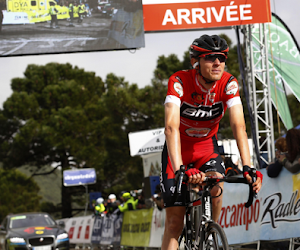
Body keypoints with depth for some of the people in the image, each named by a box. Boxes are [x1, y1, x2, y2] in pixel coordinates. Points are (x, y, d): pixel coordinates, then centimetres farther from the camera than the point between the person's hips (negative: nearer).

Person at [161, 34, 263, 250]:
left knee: (215, 189, -28)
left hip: (207, 146, 2)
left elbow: (239, 126, -30)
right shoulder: (179, 81, -28)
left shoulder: (229, 84, -21)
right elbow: (171, 127, -39)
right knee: (174, 221, -9)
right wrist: (179, 170, -53)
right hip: (178, 150, -2)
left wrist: (248, 167, -44)